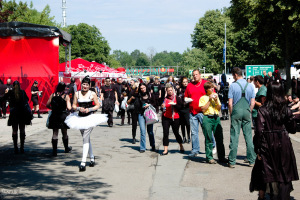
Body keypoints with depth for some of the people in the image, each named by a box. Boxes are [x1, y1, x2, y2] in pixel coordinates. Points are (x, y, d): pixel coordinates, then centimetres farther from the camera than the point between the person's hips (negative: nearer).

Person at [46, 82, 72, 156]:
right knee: (64, 133, 16)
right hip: (63, 116, -1)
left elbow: (47, 105, -2)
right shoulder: (66, 96, -9)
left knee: (55, 133, 5)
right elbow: (69, 108, -14)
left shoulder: (53, 95, -2)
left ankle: (54, 151, -2)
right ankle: (66, 148, 33)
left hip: (54, 116, 1)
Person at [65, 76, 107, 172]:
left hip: (90, 117, -4)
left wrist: (89, 109, -14)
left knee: (85, 139, -12)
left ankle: (83, 162, -15)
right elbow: (74, 105, 8)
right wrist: (79, 108, -12)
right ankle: (92, 157, 33)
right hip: (80, 117, 4)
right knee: (86, 139, 15)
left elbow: (97, 105, 1)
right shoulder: (77, 94, 6)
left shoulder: (92, 94, -2)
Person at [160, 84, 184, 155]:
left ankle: (181, 146, 32)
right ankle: (165, 150, -2)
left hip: (175, 118, -1)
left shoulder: (177, 98, 0)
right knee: (165, 133, -5)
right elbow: (162, 107, 16)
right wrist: (162, 107, -6)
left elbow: (181, 107, -5)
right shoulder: (164, 98, 5)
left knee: (176, 133, 8)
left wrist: (174, 104, -18)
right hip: (166, 118, 2)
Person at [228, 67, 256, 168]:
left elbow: (230, 103, -7)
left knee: (234, 137, 0)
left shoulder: (233, 85, -6)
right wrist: (249, 112, 15)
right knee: (248, 136, 8)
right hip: (247, 112, 3)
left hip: (236, 112, -3)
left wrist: (231, 114, 5)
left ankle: (232, 161, 2)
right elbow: (252, 102, 4)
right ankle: (251, 160, 10)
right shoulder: (250, 86, 4)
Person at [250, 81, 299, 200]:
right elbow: (293, 129, 5)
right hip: (284, 145, 2)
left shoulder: (263, 110, -10)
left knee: (264, 173, 12)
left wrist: (258, 150, -8)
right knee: (284, 175, 9)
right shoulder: (286, 110, -2)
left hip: (268, 146, -2)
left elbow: (259, 131, -14)